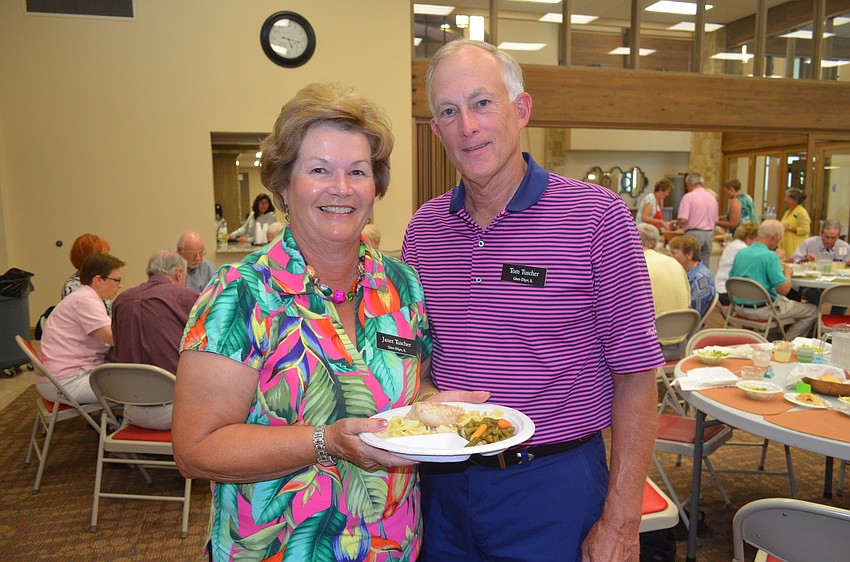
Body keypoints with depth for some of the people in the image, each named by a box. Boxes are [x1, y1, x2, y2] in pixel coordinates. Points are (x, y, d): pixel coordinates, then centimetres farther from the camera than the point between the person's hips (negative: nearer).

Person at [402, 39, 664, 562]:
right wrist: (427, 397, -10)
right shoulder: (423, 228, 1)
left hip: (552, 482, -3)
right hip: (443, 479, 4)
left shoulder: (596, 216, -12)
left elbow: (635, 376, -11)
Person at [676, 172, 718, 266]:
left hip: (694, 234, -6)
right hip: (709, 234, 6)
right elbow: (715, 220, 16)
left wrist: (676, 223, 5)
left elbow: (683, 220, -15)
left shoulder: (688, 196, -8)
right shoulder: (713, 198, 12)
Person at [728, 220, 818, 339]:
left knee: (784, 300, 34)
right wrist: (787, 272, 1)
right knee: (812, 311, 8)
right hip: (762, 310, -8)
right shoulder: (770, 256, -18)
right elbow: (784, 289, -20)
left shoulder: (741, 252, 3)